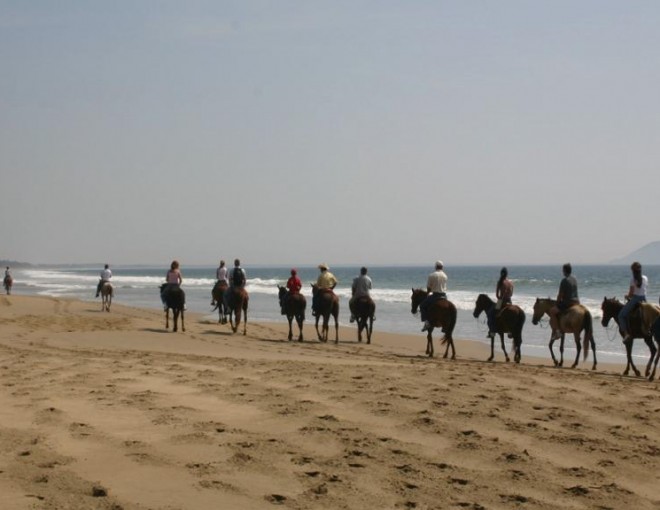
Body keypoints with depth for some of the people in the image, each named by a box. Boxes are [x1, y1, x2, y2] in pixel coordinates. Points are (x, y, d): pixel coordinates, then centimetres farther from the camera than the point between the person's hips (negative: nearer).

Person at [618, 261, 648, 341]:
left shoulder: (633, 278, -12)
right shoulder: (645, 278, 6)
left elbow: (631, 293, -14)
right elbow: (644, 289, 14)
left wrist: (627, 296, 8)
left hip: (635, 299, -6)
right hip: (643, 299, 6)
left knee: (621, 315, 2)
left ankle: (626, 333, -12)